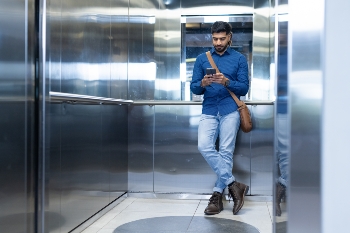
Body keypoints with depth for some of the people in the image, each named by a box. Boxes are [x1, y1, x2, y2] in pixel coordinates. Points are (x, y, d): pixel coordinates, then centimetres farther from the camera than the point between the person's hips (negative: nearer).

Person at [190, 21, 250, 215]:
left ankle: (217, 195, 6)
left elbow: (244, 88, 1)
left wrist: (227, 82, -17)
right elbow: (194, 88, 9)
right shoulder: (202, 59, 10)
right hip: (209, 111, 2)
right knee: (204, 146, -16)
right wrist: (203, 84, -13)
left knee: (226, 152, -4)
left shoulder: (239, 59, 6)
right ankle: (233, 185, -7)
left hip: (230, 111, -2)